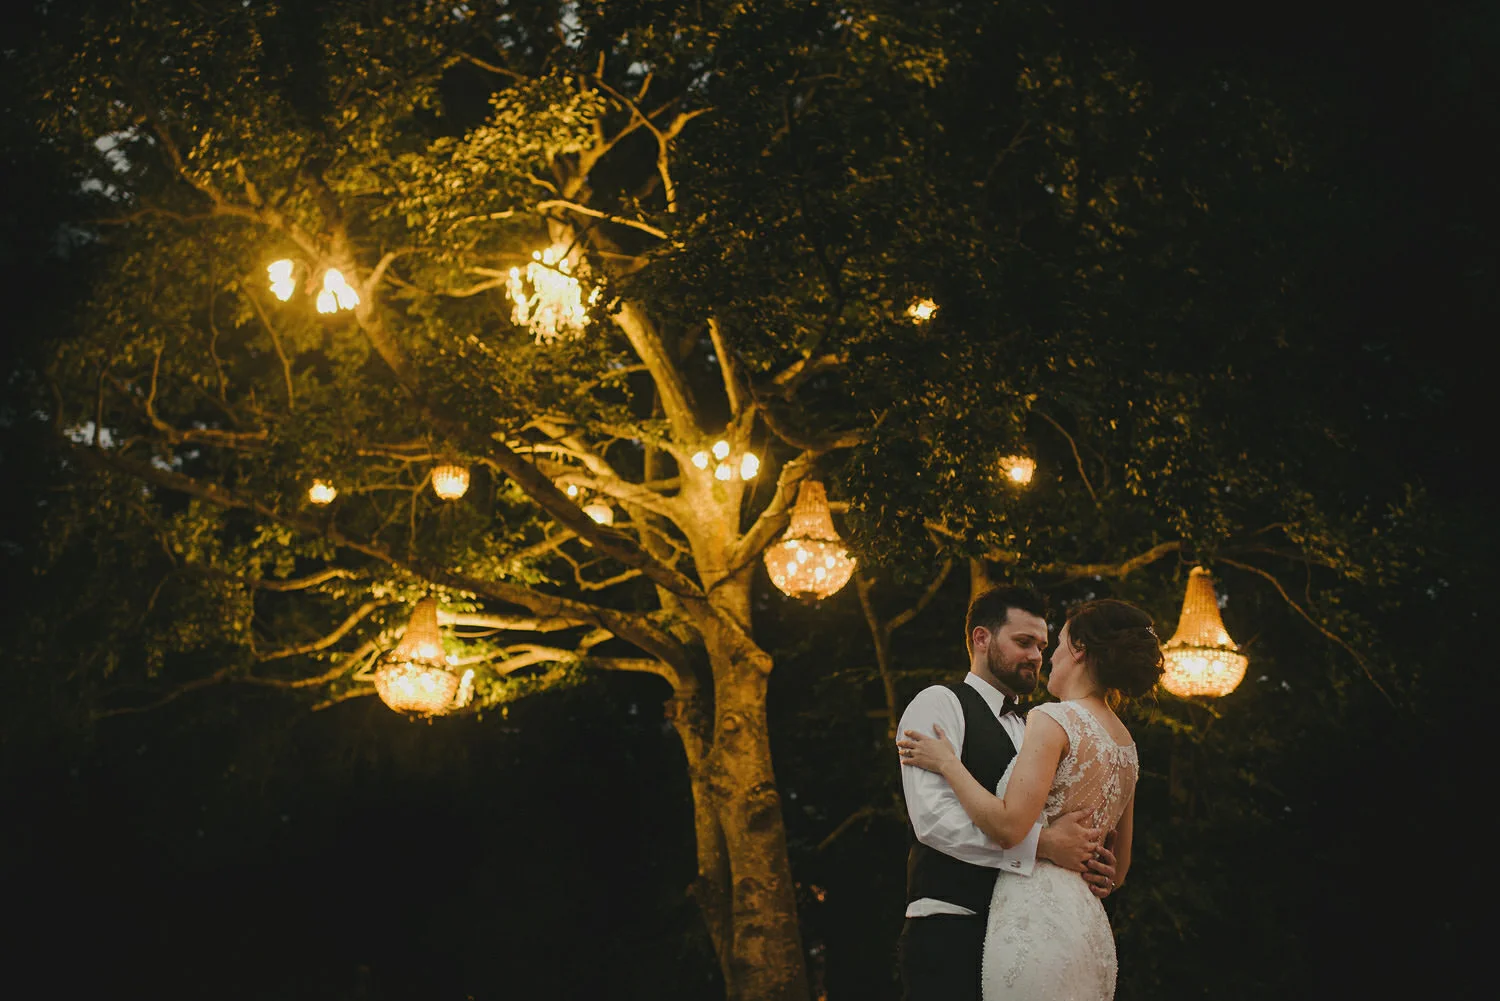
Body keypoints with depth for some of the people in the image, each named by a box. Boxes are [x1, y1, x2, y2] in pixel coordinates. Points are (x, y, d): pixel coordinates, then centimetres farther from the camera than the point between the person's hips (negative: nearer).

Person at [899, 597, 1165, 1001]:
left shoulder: (1052, 720, -9)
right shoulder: (1125, 743, 16)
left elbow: (1008, 827, -17)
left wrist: (947, 763, -6)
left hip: (1034, 920, -9)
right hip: (1092, 929, 9)